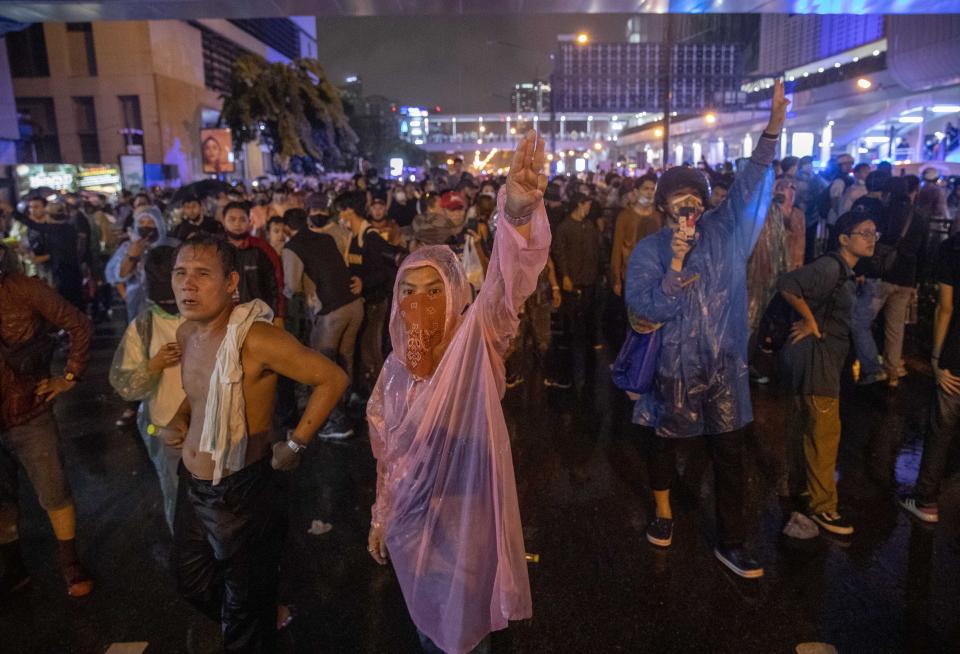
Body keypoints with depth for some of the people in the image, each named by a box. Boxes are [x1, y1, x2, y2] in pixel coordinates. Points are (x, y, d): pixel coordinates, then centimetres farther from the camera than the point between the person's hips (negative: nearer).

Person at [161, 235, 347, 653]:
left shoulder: (255, 338, -26)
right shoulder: (186, 332, 0)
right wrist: (178, 420, 3)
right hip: (191, 485, 8)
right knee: (191, 582, 27)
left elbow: (333, 378, -24)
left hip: (243, 489, -8)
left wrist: (295, 446, -19)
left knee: (246, 603, 13)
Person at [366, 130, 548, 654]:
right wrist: (380, 518, 14)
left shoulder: (475, 341, -16)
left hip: (469, 516, -4)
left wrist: (519, 208, -53)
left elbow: (506, 283, -36)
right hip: (412, 518, 4)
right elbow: (387, 453, 8)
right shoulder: (395, 367, -3)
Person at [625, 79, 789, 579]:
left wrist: (773, 126, -18)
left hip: (724, 364, 2)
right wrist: (675, 267, -23)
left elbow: (748, 185, -8)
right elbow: (647, 311, -14)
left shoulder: (723, 233, 1)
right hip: (673, 366, -2)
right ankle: (663, 512, 42)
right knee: (664, 440, 16)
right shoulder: (648, 251, -7)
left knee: (730, 451, 7)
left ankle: (731, 542, 22)